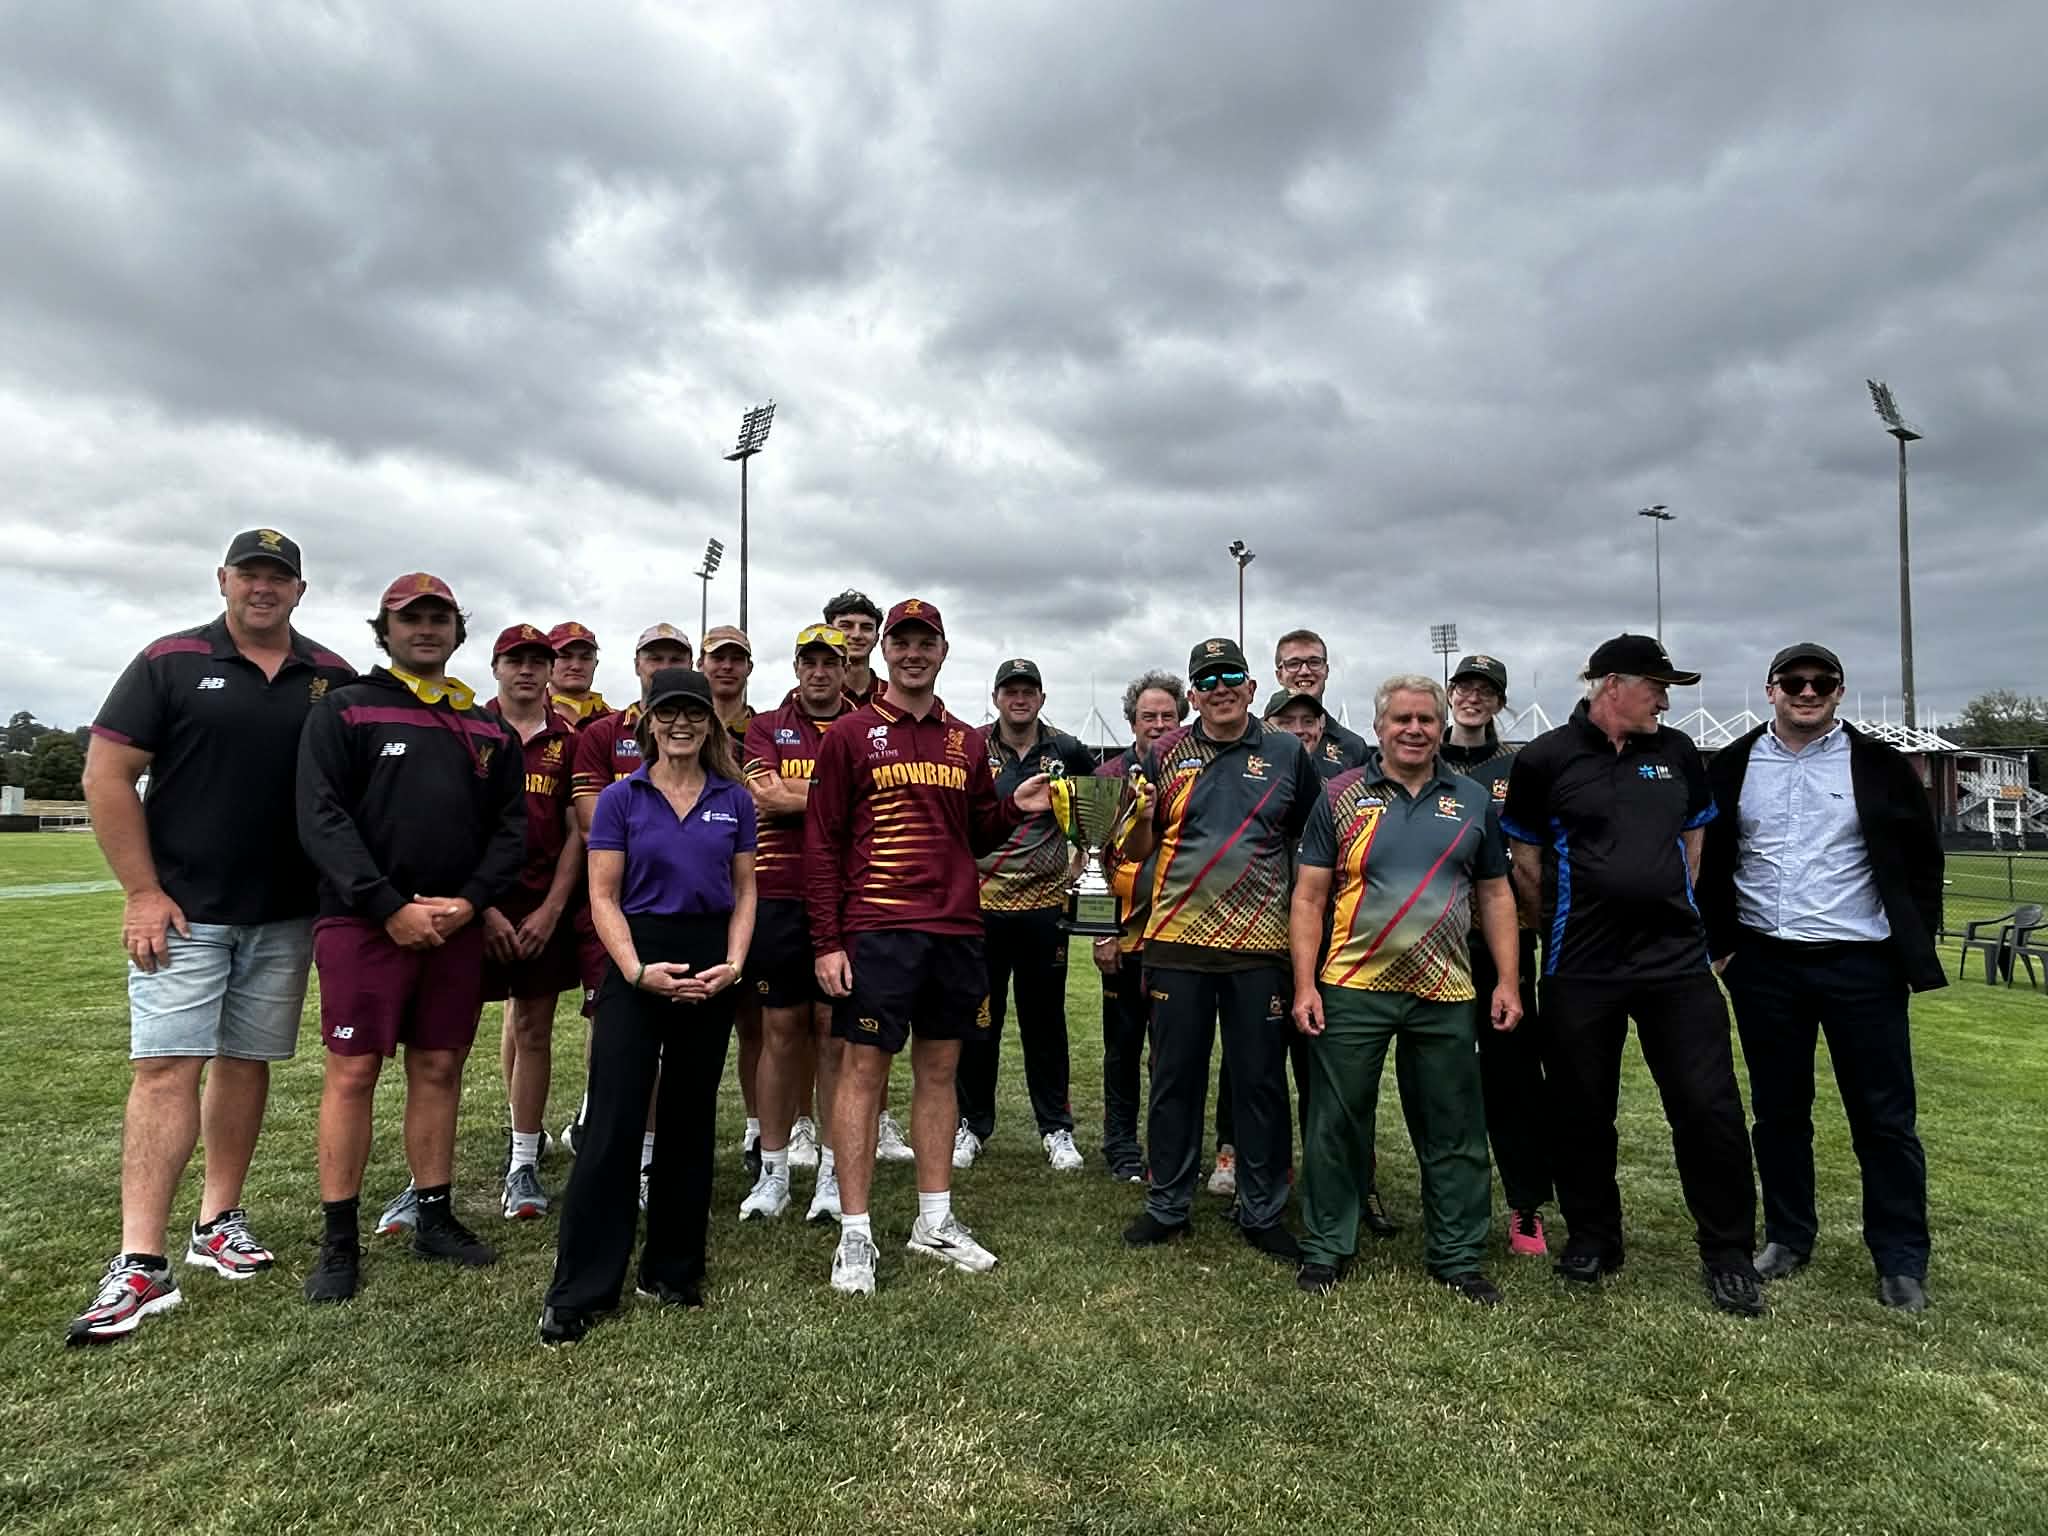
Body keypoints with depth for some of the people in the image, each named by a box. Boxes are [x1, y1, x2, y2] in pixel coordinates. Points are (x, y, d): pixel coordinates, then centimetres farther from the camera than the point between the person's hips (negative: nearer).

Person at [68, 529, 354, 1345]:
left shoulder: (333, 678, 6)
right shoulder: (170, 661, -1)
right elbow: (107, 774, -3)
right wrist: (141, 891, -8)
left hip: (286, 915, 3)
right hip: (182, 909, -3)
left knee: (246, 1062, 11)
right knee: (166, 1067, -5)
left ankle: (218, 1221, 24)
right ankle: (140, 1264, 0)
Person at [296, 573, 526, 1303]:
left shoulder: (489, 730, 13)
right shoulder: (343, 711, 2)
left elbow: (510, 827, 9)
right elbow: (322, 820, -7)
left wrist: (469, 901, -7)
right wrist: (392, 908, -15)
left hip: (457, 925, 4)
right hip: (365, 922, -3)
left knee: (439, 1070, 9)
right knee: (353, 1072, -1)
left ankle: (434, 1218, 21)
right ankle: (339, 1240, 11)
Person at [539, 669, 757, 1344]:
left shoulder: (733, 800, 6)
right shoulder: (620, 799, 0)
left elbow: (744, 890, 8)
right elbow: (604, 897, -3)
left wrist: (733, 961, -7)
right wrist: (637, 969, -16)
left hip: (712, 966, 3)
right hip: (637, 963, -2)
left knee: (690, 1118, 11)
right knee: (613, 1122, -5)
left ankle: (673, 1269, 25)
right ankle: (578, 1290, 7)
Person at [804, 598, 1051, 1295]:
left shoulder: (966, 742, 12)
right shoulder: (851, 734, -1)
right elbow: (821, 844, -3)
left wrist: (1014, 808, -2)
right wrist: (826, 943, -8)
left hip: (956, 930, 5)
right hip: (875, 930, -4)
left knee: (940, 1068, 11)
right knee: (864, 1070, 1)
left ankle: (935, 1222, 24)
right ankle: (855, 1236, 12)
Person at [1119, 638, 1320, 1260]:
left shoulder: (1287, 754, 6)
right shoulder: (1166, 753, 6)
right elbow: (1136, 852, 9)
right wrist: (1142, 815, -12)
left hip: (1260, 945, 0)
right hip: (1177, 942, 1)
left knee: (1261, 1081, 8)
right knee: (1174, 1078, 9)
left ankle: (1263, 1213, 24)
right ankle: (1166, 1205, 24)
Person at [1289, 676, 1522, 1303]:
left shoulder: (1473, 801, 9)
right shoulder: (1340, 796, 0)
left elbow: (1495, 896, 13)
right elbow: (1309, 898, -1)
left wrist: (1508, 982, 5)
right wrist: (1305, 985, -8)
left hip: (1445, 994, 2)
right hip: (1351, 991, -2)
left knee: (1454, 1133, 11)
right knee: (1337, 1126, 7)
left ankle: (1458, 1257, 28)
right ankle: (1326, 1248, 23)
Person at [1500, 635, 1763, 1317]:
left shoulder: (1677, 752, 7)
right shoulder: (1546, 758, -4)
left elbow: (1693, 837, 19)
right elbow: (1521, 858, 3)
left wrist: (1669, 906, 14)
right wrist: (1564, 921, 5)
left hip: (1678, 960, 3)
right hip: (1580, 969, -2)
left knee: (1711, 1108, 1)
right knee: (1582, 1112, 9)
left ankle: (1728, 1255, 20)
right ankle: (1591, 1239, 28)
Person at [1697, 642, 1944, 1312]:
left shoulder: (1879, 765, 1)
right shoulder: (1732, 768, 4)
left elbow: (1922, 860, 5)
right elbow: (1709, 862, 9)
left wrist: (1916, 945, 0)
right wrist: (1721, 943, 4)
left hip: (1862, 965, -1)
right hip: (1765, 967, 2)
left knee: (1885, 1116, 4)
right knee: (1778, 1111, 12)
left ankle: (1901, 1261, 17)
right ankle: (1788, 1237, 26)